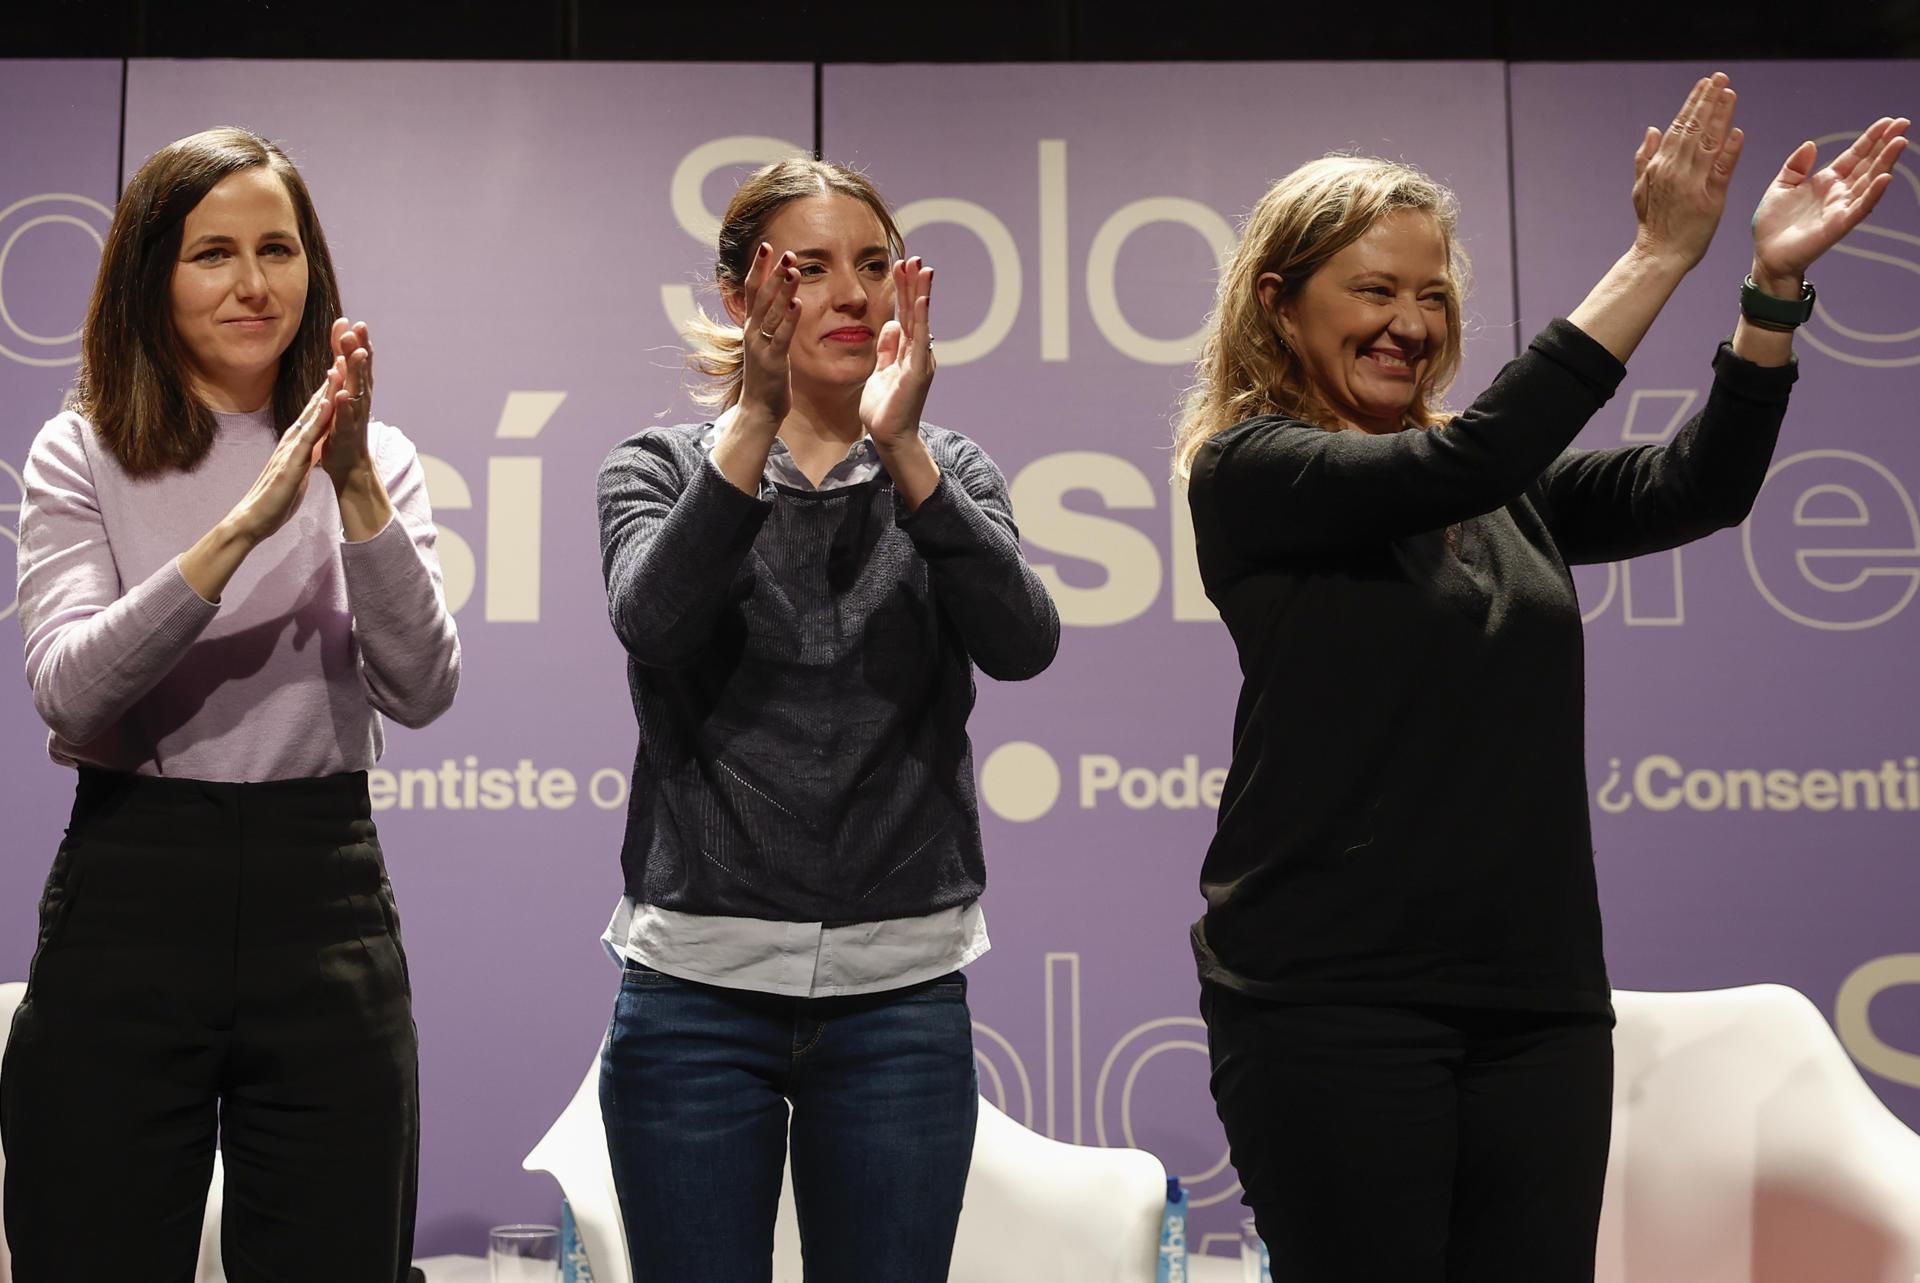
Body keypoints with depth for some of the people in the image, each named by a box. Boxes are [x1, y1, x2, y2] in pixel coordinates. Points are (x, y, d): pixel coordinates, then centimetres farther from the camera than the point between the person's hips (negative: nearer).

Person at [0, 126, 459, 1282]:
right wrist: (243, 526, -23)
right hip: (129, 896, -1)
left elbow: (421, 692, -5)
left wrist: (357, 489, -17)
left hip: (324, 899, 2)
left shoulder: (381, 460, 8)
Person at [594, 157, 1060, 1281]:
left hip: (903, 989, 1)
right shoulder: (659, 469, 4)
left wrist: (902, 448, -23)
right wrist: (754, 418, -27)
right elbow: (653, 620, -17)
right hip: (698, 983, -1)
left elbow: (1022, 641, -12)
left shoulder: (951, 473, 8)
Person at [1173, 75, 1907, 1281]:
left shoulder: (1507, 493, 15)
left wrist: (1775, 284, -9)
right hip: (1333, 998, -5)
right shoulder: (1248, 469, -3)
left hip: (1540, 997, 6)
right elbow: (1461, 462, -17)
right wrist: (1658, 258, -16)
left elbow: (1697, 488, 3)